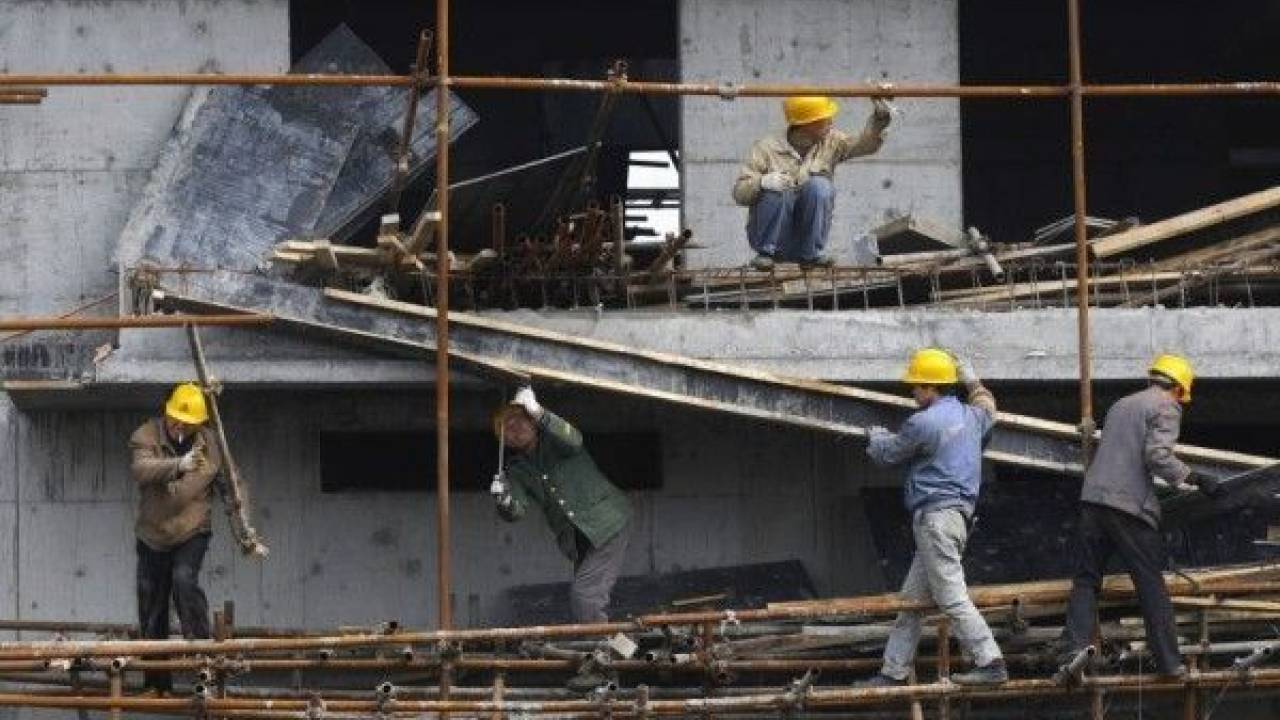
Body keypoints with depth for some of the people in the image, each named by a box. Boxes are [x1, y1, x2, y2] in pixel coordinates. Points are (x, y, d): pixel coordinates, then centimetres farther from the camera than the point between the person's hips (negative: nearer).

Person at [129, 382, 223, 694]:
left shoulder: (209, 443, -2)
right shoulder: (146, 437, -10)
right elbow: (142, 469, -31)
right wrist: (178, 466, -47)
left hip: (192, 531, -1)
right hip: (153, 535, 1)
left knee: (184, 580, -31)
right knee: (152, 613, 7)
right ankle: (157, 683, 17)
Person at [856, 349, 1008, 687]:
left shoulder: (923, 423, -13)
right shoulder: (971, 415, 12)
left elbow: (888, 453, 2)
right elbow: (987, 409, 38)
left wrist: (876, 437, 24)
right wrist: (974, 383, 53)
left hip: (936, 515, -10)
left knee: (951, 596, -11)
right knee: (911, 599, 12)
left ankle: (991, 663, -16)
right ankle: (894, 672, 13)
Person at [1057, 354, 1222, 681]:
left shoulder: (1121, 405, 22)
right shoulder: (1166, 408, 0)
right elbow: (1157, 455, -14)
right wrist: (1195, 479, -10)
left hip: (1093, 497, 6)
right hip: (1131, 504, -6)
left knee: (1086, 580, 6)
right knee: (1151, 584, 2)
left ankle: (1075, 648, -11)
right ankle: (1168, 661, 4)